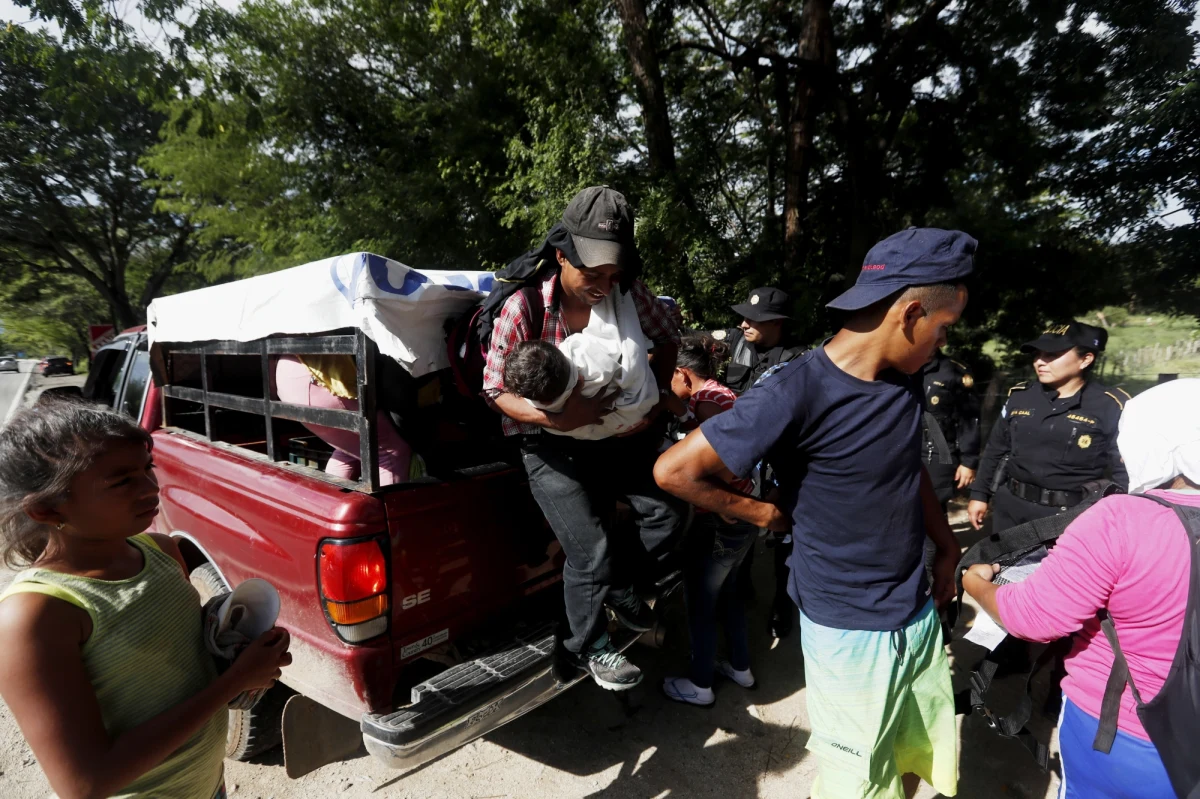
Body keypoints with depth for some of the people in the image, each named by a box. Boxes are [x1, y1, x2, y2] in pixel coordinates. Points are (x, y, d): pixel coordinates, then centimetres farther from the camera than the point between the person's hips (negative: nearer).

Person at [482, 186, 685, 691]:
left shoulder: (629, 292, -10)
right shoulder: (523, 309, -20)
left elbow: (666, 337, 9)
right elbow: (495, 388, -12)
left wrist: (657, 395, -7)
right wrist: (553, 417, -30)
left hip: (617, 432, 5)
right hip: (551, 446, -4)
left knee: (668, 515, 0)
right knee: (592, 550, -10)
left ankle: (617, 584, 31)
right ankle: (588, 647, 22)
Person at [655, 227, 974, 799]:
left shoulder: (904, 381, -1)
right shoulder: (797, 393, -26)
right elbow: (674, 470, -24)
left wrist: (946, 548, 13)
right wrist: (762, 513, -13)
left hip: (918, 613, 7)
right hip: (849, 629, -6)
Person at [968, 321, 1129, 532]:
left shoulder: (1111, 406, -6)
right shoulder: (1019, 397, 5)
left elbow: (1125, 471, -4)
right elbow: (995, 450, 12)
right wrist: (980, 494, 11)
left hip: (1070, 518, -4)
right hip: (1009, 509, 4)